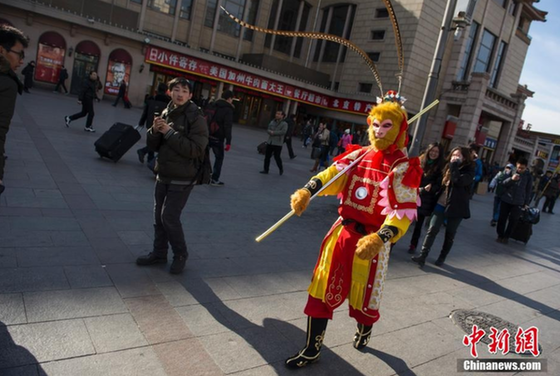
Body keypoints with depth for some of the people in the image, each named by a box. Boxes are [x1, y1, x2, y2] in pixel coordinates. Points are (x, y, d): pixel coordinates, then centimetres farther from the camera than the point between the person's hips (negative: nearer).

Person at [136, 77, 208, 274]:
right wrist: (155, 130, -12)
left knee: (170, 217, -8)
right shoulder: (166, 113, 7)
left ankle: (180, 255, 14)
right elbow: (154, 146, 9)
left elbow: (195, 149, -23)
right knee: (158, 216, 13)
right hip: (162, 175, 7)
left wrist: (169, 132, -22)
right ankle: (159, 253, 30)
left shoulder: (196, 118, -12)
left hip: (182, 179, -6)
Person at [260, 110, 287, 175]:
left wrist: (273, 132, -15)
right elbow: (268, 130, 6)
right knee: (267, 156, 6)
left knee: (277, 157, -2)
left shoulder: (284, 124, -6)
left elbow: (283, 132, -20)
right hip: (270, 142, 6)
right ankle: (266, 170, 15)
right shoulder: (272, 122, 12)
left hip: (278, 144, -5)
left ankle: (281, 169, 22)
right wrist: (270, 132, -18)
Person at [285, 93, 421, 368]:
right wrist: (306, 191, -23)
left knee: (363, 297, 14)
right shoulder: (357, 155, 4)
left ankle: (365, 329, 51)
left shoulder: (403, 167, -10)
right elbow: (331, 176, -4)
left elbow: (405, 210, -17)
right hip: (342, 231, 4)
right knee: (322, 290, 8)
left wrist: (379, 239, -30)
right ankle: (312, 350, 26)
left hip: (370, 240, -4)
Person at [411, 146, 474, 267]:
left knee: (450, 234, 8)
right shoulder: (449, 167, 11)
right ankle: (422, 256, -7)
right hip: (441, 204, 4)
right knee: (432, 230, -6)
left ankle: (442, 258, 22)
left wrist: (455, 165, -21)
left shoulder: (469, 170, -7)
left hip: (455, 207, -4)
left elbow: (458, 181, -27)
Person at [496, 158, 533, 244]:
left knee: (513, 220, -1)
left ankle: (506, 236, 15)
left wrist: (526, 203, 5)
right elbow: (504, 184, -5)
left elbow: (528, 191, 5)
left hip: (518, 202, -1)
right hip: (506, 200, 1)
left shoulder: (528, 176, -1)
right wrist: (511, 179, -25)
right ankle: (500, 235, 20)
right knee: (502, 218, 6)